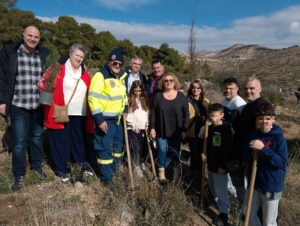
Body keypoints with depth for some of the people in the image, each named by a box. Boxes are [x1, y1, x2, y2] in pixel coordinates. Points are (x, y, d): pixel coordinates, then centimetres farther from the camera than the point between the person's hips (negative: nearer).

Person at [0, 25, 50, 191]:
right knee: (19, 142, 2)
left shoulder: (44, 54, 2)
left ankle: (37, 165, 35)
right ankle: (19, 174, 20)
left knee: (37, 138, 16)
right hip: (18, 105, -2)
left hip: (39, 105, 2)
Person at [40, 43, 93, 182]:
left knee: (79, 140, 16)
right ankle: (62, 168, 19)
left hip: (79, 114, 5)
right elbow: (45, 84, -5)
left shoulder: (85, 73, 12)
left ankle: (81, 163, 33)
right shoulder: (58, 69, -3)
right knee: (61, 141, 4)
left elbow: (88, 93, 16)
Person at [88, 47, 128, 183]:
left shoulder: (121, 76, 10)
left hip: (118, 118, 8)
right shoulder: (100, 76, -16)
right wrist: (99, 119, -24)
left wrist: (125, 109, 13)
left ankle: (114, 170, 38)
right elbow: (93, 98, -22)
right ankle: (107, 177, 15)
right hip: (105, 119, -8)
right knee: (105, 148, -1)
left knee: (118, 145, 19)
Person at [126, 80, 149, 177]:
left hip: (143, 128, 4)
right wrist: (134, 126, -10)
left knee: (143, 148, 3)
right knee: (136, 148, -8)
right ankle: (137, 167, 1)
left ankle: (141, 164, 16)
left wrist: (147, 124, 1)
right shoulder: (129, 100, -1)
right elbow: (128, 115, -7)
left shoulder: (144, 100, 15)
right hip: (132, 129, -4)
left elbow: (147, 113, 13)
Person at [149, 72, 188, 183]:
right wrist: (152, 128, -4)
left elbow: (186, 114, 0)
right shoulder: (158, 96, 2)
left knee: (174, 152, 8)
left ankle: (174, 171, 24)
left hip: (176, 131, 0)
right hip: (161, 130, 0)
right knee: (162, 150, 0)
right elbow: (153, 113, 2)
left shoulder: (181, 96, 1)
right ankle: (161, 172, 15)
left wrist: (184, 130, -5)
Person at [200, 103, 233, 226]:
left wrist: (223, 165, -20)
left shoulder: (226, 129, -18)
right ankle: (219, 204, 45)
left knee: (221, 189, 2)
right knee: (212, 187, 22)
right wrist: (204, 152, 2)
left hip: (220, 166, -8)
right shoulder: (210, 127, 5)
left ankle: (224, 213, 17)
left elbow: (227, 149, -20)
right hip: (211, 163, 8)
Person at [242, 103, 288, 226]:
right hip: (254, 183, 5)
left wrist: (264, 149, -30)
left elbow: (283, 163, -22)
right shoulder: (252, 135, -2)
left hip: (272, 186, -4)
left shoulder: (278, 138, -16)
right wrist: (252, 151, -18)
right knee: (251, 216, 20)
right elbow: (245, 157, 2)